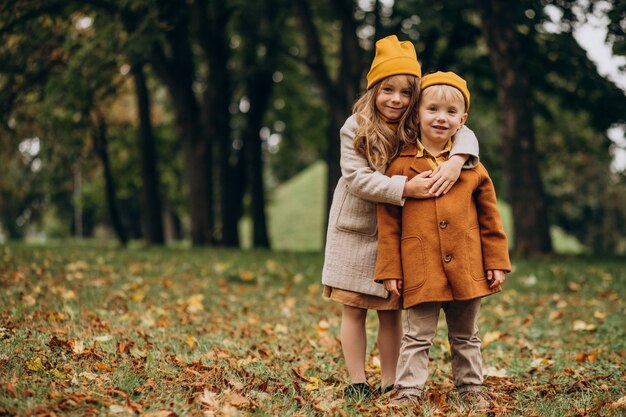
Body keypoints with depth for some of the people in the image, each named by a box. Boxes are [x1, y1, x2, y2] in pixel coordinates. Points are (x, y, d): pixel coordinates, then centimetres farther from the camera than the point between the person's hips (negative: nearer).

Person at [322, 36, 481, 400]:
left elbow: (464, 133, -11)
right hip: (354, 232, -2)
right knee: (354, 310, 4)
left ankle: (390, 384, 17)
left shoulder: (417, 129, -4)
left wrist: (455, 162, -32)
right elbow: (357, 179, -20)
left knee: (391, 311, 8)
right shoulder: (356, 129, -11)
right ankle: (357, 382, 13)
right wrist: (406, 188, -30)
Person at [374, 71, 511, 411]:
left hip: (466, 269, 2)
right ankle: (408, 390, 11)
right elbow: (388, 224, 0)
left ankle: (470, 388, 29)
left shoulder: (471, 166, 4)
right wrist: (389, 270, -3)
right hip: (420, 271, -2)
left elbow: (489, 217, 8)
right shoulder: (401, 166, -2)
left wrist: (496, 262, 4)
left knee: (465, 336, 16)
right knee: (417, 336, 3)